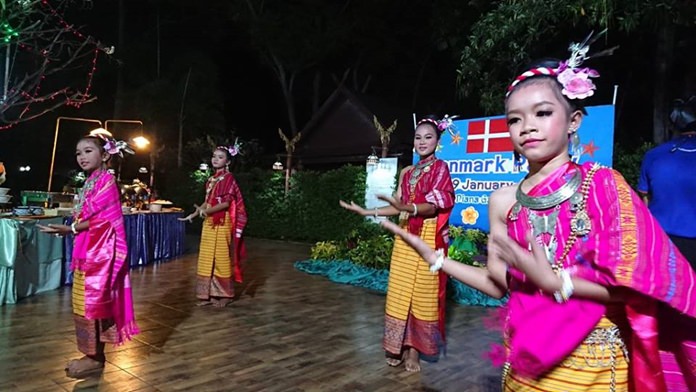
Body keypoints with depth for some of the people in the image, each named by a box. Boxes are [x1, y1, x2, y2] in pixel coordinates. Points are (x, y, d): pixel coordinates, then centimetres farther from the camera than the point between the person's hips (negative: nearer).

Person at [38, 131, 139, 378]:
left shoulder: (106, 180, -12)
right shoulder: (90, 182, 15)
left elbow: (102, 219, -18)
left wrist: (71, 229, -19)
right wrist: (68, 229, 6)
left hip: (100, 250, -9)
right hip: (87, 250, 10)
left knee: (94, 301, -4)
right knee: (86, 303, 13)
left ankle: (96, 357, 6)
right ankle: (93, 353, 23)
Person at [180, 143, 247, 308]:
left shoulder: (228, 178, -8)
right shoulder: (211, 179, 14)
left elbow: (226, 203, -17)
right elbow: (207, 202, 17)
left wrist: (206, 211, -25)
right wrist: (193, 215, 14)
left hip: (222, 224, -8)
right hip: (208, 224, 8)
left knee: (221, 258, -1)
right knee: (207, 258, 9)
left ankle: (223, 295, 9)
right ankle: (209, 294, 19)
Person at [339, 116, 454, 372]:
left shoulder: (440, 168, -2)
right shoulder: (406, 173, 14)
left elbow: (432, 207, -15)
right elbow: (398, 208, 8)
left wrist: (407, 207, -33)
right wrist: (366, 212, 0)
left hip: (427, 239, -5)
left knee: (422, 292, 0)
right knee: (401, 291, 6)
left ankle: (414, 348, 9)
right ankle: (400, 345, 16)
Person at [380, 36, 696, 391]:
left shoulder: (602, 183, -11)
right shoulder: (503, 201, -1)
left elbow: (639, 284, -13)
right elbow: (499, 285, 1)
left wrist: (556, 281, -25)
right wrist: (433, 257, -5)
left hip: (590, 360, -3)